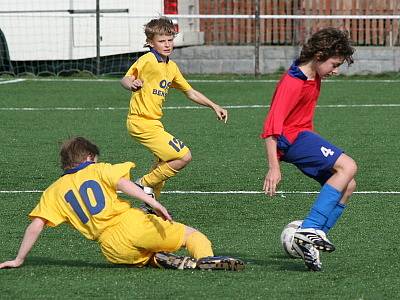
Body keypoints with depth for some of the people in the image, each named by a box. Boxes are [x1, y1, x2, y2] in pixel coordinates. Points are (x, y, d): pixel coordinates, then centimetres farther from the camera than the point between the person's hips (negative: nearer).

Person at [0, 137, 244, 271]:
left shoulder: (54, 191, 18)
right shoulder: (98, 169, 14)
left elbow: (36, 225, 8)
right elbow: (122, 183, -7)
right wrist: (153, 203, -16)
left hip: (114, 249, 2)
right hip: (133, 224, -2)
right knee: (192, 234, 8)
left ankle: (158, 260, -4)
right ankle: (205, 259, -27)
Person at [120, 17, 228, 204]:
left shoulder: (171, 66, 11)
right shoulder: (147, 60, -16)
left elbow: (190, 92, 22)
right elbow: (125, 79, -30)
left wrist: (214, 106, 19)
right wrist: (131, 85, -53)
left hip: (153, 122, 10)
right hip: (142, 122, -10)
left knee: (164, 161, 30)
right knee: (183, 157, -13)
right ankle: (144, 184, -2)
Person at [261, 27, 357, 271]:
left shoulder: (314, 77, 10)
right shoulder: (292, 83, -20)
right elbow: (271, 127, -24)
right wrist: (274, 167, -29)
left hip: (304, 135, 10)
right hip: (292, 139, -10)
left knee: (347, 186, 6)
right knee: (348, 167, -23)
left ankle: (310, 242, 0)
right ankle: (310, 230, -27)